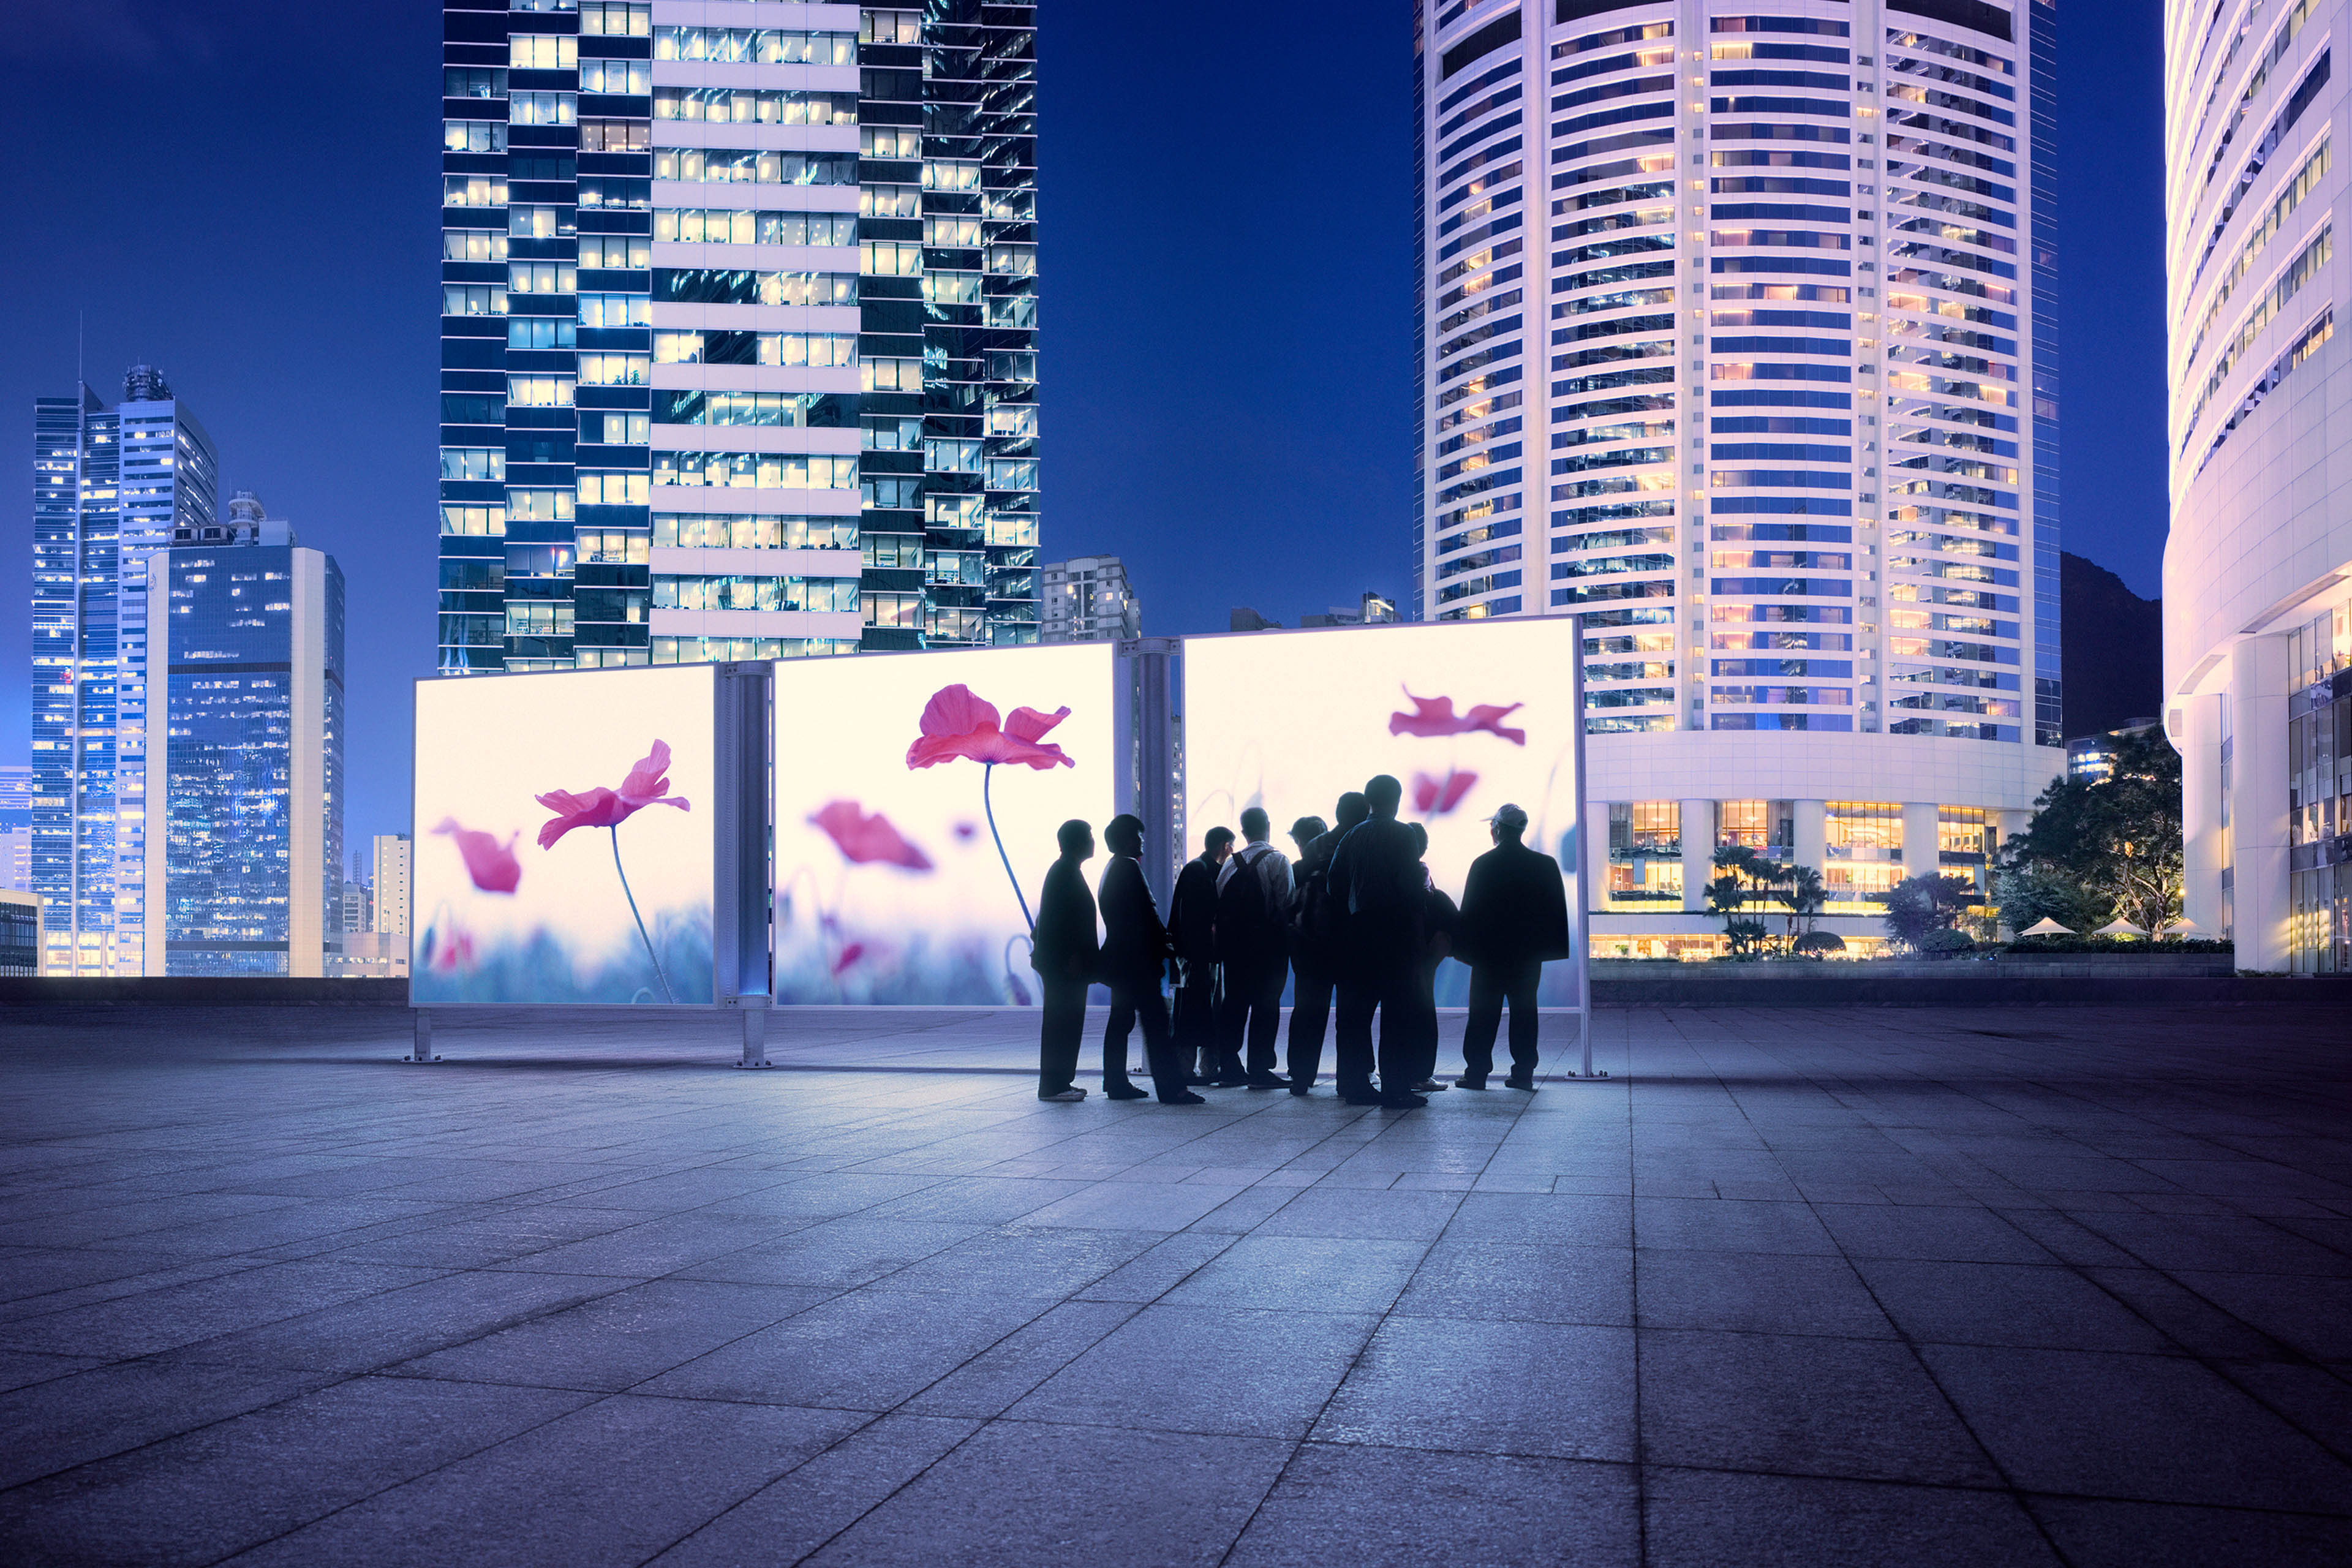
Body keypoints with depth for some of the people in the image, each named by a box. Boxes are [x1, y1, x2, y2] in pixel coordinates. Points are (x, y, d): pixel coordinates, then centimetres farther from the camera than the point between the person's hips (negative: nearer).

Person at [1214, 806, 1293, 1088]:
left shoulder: (1230, 864, 7)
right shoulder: (1278, 861, -7)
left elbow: (1219, 907, 6)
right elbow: (1286, 905, -14)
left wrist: (1223, 944, 11)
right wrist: (1287, 937, -4)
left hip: (1234, 944, 5)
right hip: (1268, 944, -5)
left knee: (1234, 1002, 9)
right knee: (1266, 1006, -1)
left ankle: (1228, 1067, 12)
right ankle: (1260, 1069, -2)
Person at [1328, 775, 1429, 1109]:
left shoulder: (1352, 837, 8)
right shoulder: (1402, 834, -7)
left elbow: (1335, 881, 5)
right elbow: (1410, 884, -15)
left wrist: (1348, 920, 13)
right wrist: (1415, 920, 1)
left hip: (1358, 930, 5)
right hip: (1395, 931, -5)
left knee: (1357, 1009, 10)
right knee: (1397, 1011, -2)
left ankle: (1354, 1084, 12)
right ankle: (1395, 1087, -3)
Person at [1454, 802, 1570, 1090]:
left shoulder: (1483, 864, -8)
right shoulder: (1545, 864, 1)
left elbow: (1469, 910, -6)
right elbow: (1557, 909, 5)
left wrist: (1466, 948, 2)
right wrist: (1550, 945, 11)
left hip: (1489, 950, -3)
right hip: (1528, 951, 3)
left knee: (1484, 1013, 3)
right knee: (1524, 1012, 7)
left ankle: (1476, 1072, 4)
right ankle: (1524, 1073, 7)